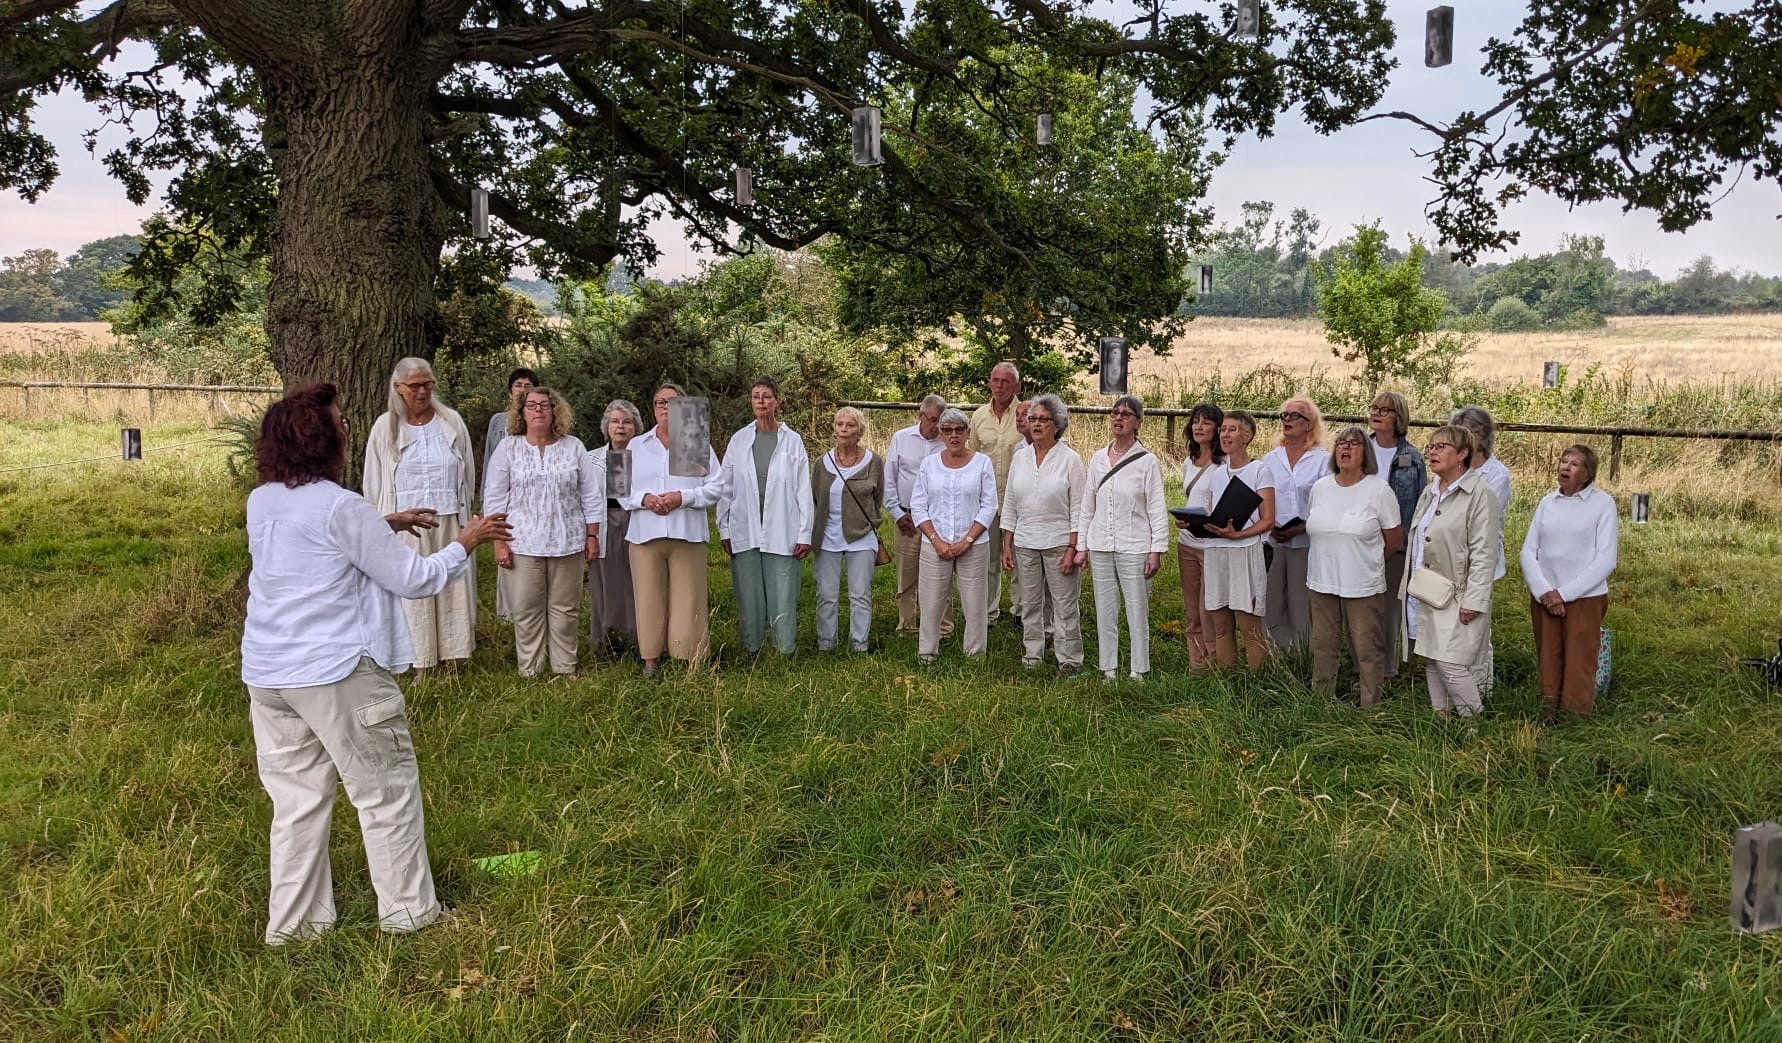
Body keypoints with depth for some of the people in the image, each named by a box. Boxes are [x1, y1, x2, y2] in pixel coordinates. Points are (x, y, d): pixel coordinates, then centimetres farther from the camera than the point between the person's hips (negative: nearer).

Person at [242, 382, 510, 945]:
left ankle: (292, 921, 21)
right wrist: (466, 543, -1)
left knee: (296, 798, 15)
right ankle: (407, 911, 16)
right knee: (387, 790, 7)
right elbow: (413, 580, -13)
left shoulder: (262, 501, 7)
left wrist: (385, 524, 22)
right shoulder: (341, 507, -17)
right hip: (336, 673, -7)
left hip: (266, 675, 7)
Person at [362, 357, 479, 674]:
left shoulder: (452, 422, 3)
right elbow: (373, 484, 8)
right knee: (413, 593, 2)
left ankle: (451, 658, 13)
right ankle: (421, 664, 9)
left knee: (452, 589, 4)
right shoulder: (385, 428, 2)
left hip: (449, 522, 1)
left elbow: (468, 473, 10)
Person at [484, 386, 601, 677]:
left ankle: (565, 669, 17)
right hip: (524, 544, -1)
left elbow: (591, 495, 7)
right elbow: (495, 498, 3)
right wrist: (500, 542, -3)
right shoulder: (508, 448, 3)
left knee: (565, 609, 7)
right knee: (526, 610, 2)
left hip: (568, 543, 1)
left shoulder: (574, 447, 5)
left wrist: (593, 536, 4)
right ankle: (529, 671, 12)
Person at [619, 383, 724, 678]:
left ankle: (692, 659, 7)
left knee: (687, 598, -1)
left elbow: (716, 487, 3)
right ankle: (651, 659, 11)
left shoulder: (700, 445, 8)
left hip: (687, 534, -1)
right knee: (649, 598, 3)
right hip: (645, 535, 2)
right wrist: (643, 498, -10)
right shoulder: (636, 446, 13)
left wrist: (684, 497, -12)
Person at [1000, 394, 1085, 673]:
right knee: (1030, 605, 10)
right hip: (1025, 543, 4)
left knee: (1065, 605, 0)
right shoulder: (1020, 457, 7)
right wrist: (1006, 546, 6)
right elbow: (1009, 505, 11)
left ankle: (1069, 660, 9)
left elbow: (1078, 509, -6)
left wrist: (1072, 549, -12)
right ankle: (1032, 656, 20)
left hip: (1059, 542, -4)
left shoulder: (1070, 459, -4)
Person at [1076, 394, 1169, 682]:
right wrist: (1082, 546, 8)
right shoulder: (1098, 459, 8)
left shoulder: (1147, 461, -3)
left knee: (1137, 611, 0)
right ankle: (1108, 669, 18)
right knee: (1105, 612, 8)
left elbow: (1157, 509, -4)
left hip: (1134, 547, -4)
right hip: (1100, 547, 4)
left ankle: (1138, 671, 11)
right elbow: (1087, 506, 12)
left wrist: (1156, 550, -9)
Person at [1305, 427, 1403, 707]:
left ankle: (1371, 708, 12)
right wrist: (1330, 558, 11)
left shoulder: (1379, 489, -7)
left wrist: (1369, 564, 7)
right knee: (1323, 646, 12)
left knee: (1368, 650, 2)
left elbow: (1395, 536, -1)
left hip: (1363, 586, -4)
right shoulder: (1320, 487, 6)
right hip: (1321, 582, 4)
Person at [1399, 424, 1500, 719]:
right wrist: (1406, 589, 17)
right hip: (1423, 595, 8)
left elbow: (1483, 554, -15)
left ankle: (1474, 719, 5)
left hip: (1455, 598, -8)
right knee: (1431, 661, 12)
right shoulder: (1429, 492, 15)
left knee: (1451, 663, -11)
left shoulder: (1479, 495, -11)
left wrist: (1473, 602, -19)